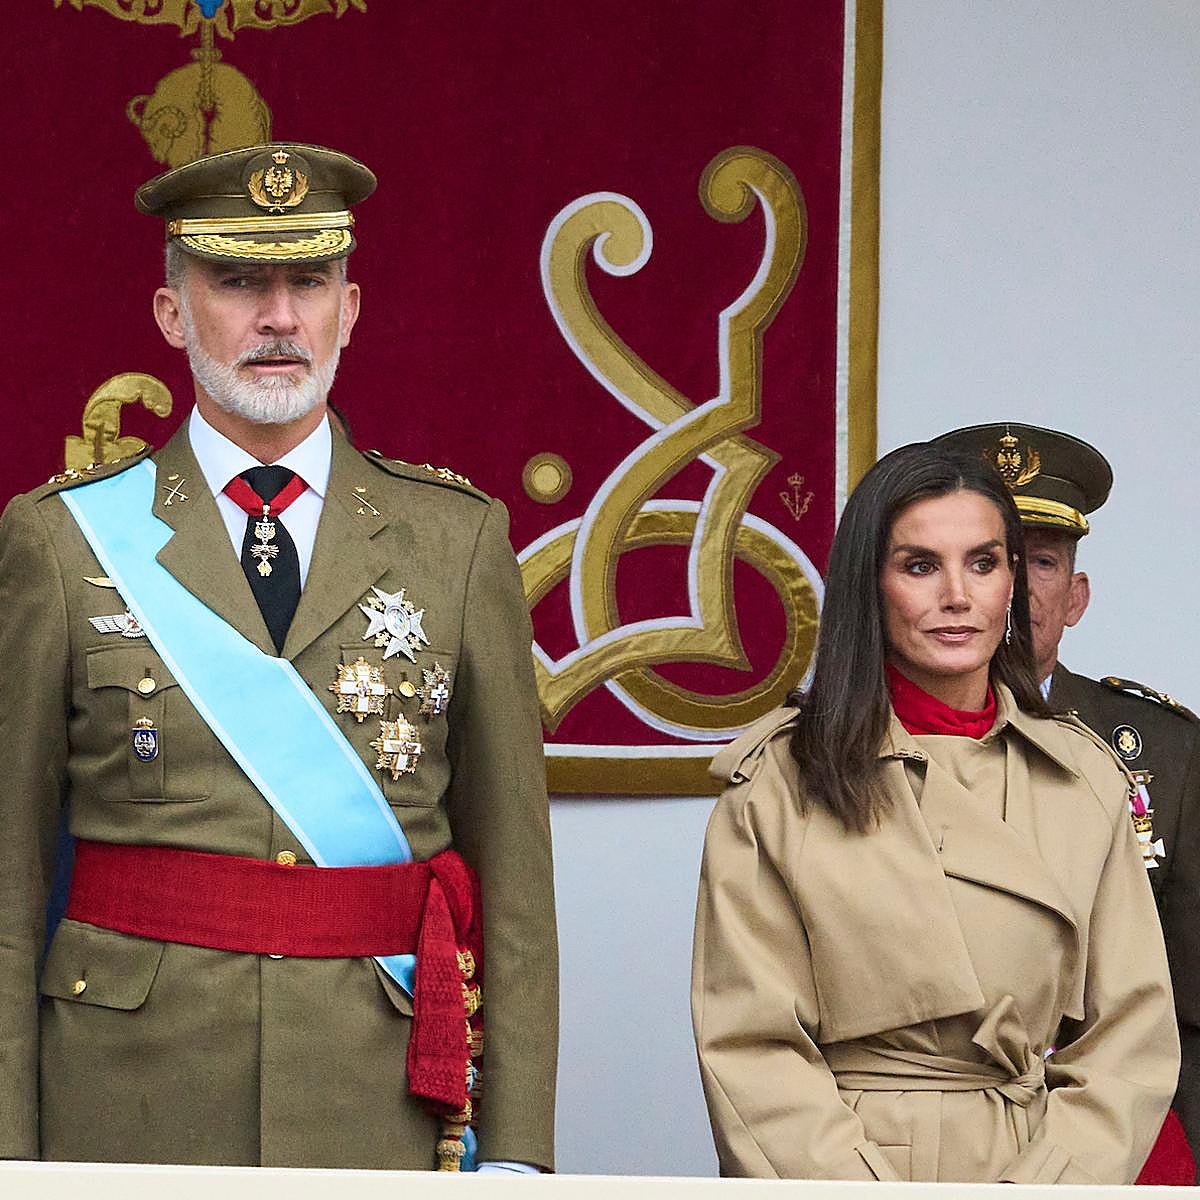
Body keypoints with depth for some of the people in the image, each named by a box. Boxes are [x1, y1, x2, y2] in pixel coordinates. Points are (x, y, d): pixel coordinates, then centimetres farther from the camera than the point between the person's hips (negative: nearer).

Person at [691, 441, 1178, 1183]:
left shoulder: (1086, 782, 10)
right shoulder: (777, 786, 1)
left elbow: (1132, 1038, 7)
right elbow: (751, 1050, -2)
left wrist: (1044, 1183, -7)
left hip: (1042, 1167, 2)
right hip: (834, 1171, -2)